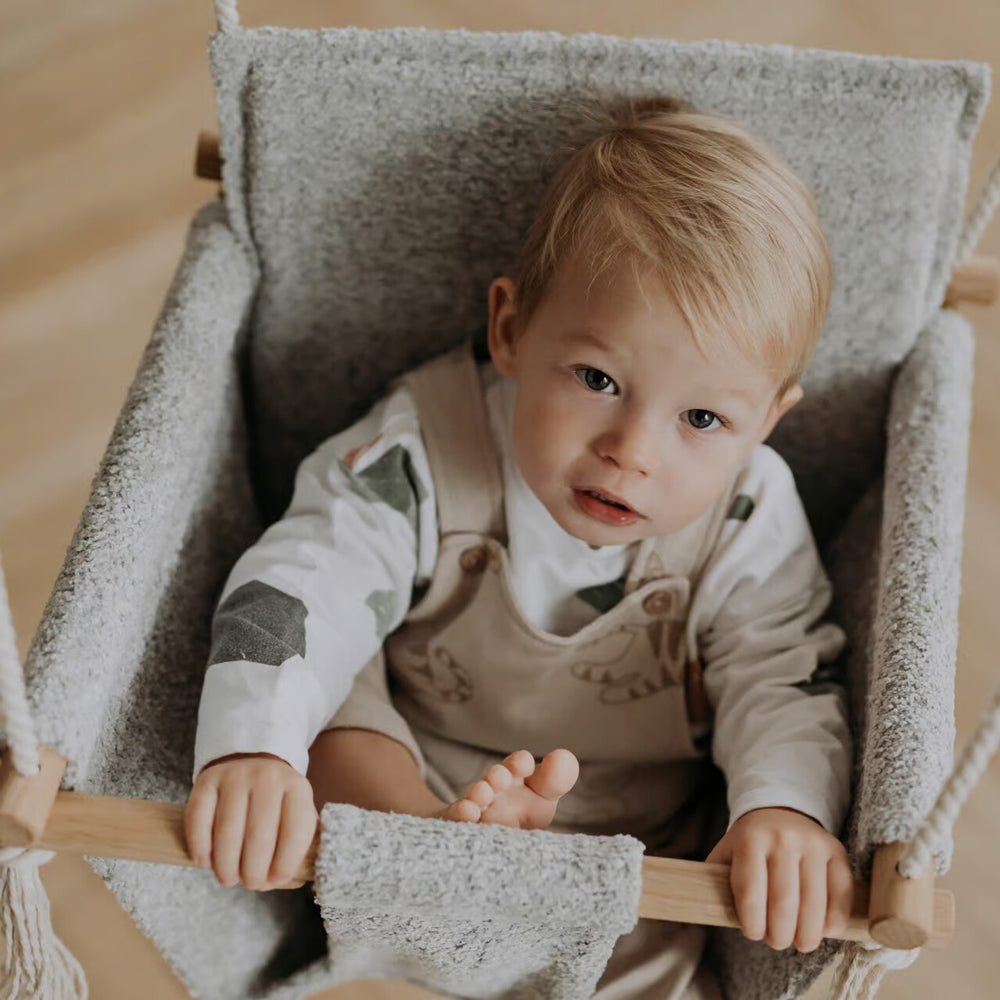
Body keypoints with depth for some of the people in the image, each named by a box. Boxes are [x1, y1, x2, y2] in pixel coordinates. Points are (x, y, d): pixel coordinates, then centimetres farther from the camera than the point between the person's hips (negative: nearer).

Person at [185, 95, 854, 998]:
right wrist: (250, 751, -46)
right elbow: (296, 587, -28)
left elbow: (786, 678, -19)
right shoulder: (423, 456, -21)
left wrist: (787, 805, -42)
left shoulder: (751, 520, -16)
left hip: (628, 858, 0)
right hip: (404, 779, 0)